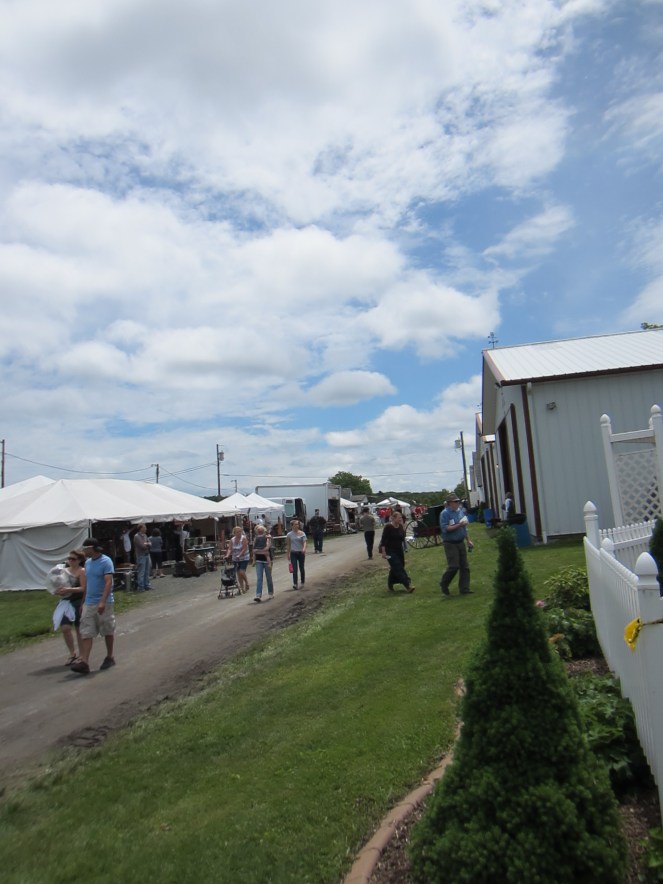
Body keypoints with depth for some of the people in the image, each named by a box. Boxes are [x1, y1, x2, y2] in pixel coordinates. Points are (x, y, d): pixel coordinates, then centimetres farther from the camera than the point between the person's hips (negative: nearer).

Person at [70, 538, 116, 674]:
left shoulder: (106, 561, -13)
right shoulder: (87, 563, 10)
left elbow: (108, 583, -20)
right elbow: (87, 583, 18)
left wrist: (102, 602, -29)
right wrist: (83, 601, 17)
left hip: (104, 604, -6)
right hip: (89, 604, 7)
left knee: (108, 632, 8)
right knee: (86, 633, -2)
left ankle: (110, 658, 22)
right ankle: (84, 662, -5)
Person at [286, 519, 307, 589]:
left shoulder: (302, 533, -2)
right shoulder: (289, 534, 2)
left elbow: (304, 542, -12)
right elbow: (288, 545, 9)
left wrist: (304, 548, -31)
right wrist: (287, 554, 9)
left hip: (301, 553, 0)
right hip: (293, 553, 0)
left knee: (302, 568, 9)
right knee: (294, 569, -8)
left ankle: (302, 583, 23)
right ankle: (295, 584, -11)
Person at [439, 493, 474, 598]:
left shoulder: (460, 511, 10)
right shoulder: (445, 513, -13)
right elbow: (445, 528, -22)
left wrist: (468, 540, 19)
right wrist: (459, 525, -24)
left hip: (461, 542, 7)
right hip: (450, 544, -7)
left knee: (465, 566, 6)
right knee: (453, 566, -10)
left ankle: (464, 589, 14)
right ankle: (443, 585, 11)